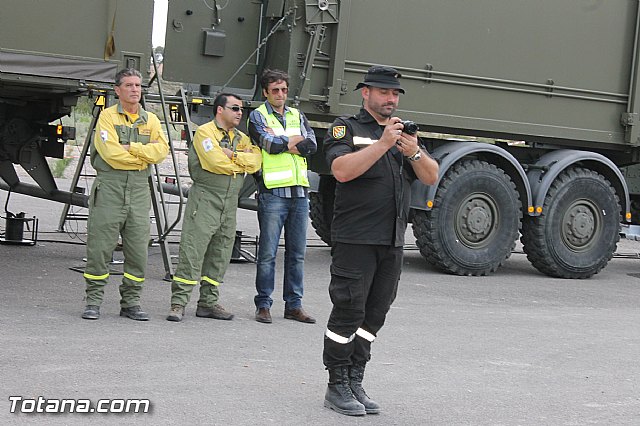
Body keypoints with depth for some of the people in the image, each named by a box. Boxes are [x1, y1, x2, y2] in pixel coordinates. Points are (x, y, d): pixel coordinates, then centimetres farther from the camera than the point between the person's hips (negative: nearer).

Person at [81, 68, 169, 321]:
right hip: (109, 188, -4)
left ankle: (131, 302, 14)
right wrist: (144, 155, -4)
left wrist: (131, 147, -11)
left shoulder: (151, 120, 14)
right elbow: (111, 152, -14)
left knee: (138, 249, 4)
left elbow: (161, 150, -2)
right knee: (100, 246, -3)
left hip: (139, 189, 4)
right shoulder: (107, 116, 1)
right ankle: (93, 302, 6)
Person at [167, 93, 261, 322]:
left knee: (220, 255, 9)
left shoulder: (241, 138, 17)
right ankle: (178, 303, -8)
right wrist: (242, 161, -2)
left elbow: (256, 161, 1)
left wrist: (234, 155, -13)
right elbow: (217, 163, -17)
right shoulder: (205, 132, -5)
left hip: (230, 203, 7)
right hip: (205, 199, -7)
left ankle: (208, 302, 17)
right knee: (192, 251, -10)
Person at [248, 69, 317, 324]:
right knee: (268, 252, -4)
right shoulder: (258, 116, 4)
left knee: (297, 253, 8)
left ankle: (294, 305, 14)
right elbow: (269, 143, -13)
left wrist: (283, 144, -8)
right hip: (273, 191, -5)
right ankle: (263, 305, 4)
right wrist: (295, 140, -1)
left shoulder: (297, 116, 18)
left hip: (299, 191, 5)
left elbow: (311, 145, 2)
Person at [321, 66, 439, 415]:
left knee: (373, 315, 9)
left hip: (393, 242, 6)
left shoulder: (404, 131, 19)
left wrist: (414, 152, -8)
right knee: (348, 311, -4)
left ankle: (355, 382, 17)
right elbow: (342, 170, -18)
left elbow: (431, 177, 11)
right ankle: (337, 387, 4)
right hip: (355, 239, -6)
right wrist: (383, 143, -20)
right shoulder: (346, 128, 1)